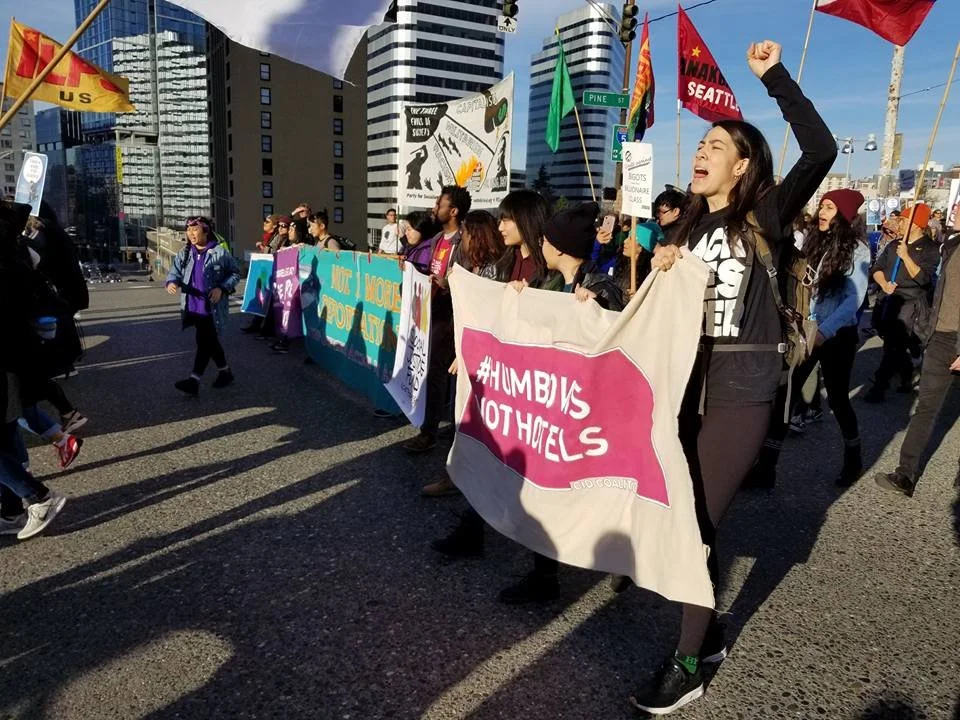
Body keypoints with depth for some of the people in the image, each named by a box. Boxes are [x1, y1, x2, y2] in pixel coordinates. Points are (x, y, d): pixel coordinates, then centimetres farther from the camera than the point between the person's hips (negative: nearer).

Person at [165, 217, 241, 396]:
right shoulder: (184, 254, 8)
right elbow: (175, 272, 3)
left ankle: (194, 380, -7)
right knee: (210, 341, 15)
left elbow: (235, 272, -1)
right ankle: (225, 372, 32)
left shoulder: (219, 253, -7)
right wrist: (172, 282, -20)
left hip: (212, 307, -6)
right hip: (194, 307, 6)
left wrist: (222, 288, -13)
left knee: (204, 342, -8)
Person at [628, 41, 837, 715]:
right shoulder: (690, 226, 12)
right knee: (690, 516, 12)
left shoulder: (764, 216, -3)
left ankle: (687, 664, 14)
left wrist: (775, 75, -13)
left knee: (700, 520, -3)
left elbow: (821, 151, -18)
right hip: (687, 385, 6)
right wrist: (660, 270, -5)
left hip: (741, 392, -6)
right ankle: (710, 632, 34)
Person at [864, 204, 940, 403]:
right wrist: (884, 284, -9)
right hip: (889, 299, 7)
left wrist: (906, 256, -20)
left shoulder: (929, 248, -5)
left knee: (893, 345, -12)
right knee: (895, 343, 15)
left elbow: (923, 278, -16)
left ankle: (879, 386, -10)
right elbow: (877, 268, 10)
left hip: (911, 302, -7)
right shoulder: (894, 245, 15)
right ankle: (907, 378, 32)